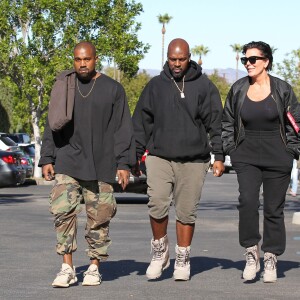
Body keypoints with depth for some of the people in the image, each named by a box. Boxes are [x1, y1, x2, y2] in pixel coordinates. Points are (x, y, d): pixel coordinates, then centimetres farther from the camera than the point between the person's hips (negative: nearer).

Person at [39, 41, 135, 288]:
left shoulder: (112, 89, 4)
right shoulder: (63, 87, 10)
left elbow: (123, 129, 2)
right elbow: (52, 126, 13)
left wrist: (124, 164, -4)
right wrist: (47, 159, 5)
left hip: (101, 165, -1)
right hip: (67, 163, 1)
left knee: (99, 217, 2)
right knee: (63, 211, -11)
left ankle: (94, 267, 14)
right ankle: (67, 268, -6)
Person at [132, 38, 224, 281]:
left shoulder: (204, 86, 4)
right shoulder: (155, 86, 8)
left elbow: (216, 123, 4)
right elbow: (141, 122, 12)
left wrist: (219, 156, -2)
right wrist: (135, 155, 7)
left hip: (193, 160, -1)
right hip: (159, 157, 1)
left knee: (186, 212, 3)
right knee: (157, 205, -13)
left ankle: (183, 260, 16)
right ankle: (160, 252, 8)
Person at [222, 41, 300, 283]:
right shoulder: (238, 89, 5)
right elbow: (227, 122, 15)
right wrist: (231, 149, 5)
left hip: (277, 158, -1)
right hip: (246, 158, 1)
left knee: (274, 208, 4)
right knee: (247, 201, -19)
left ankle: (271, 259, 15)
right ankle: (251, 252, -8)